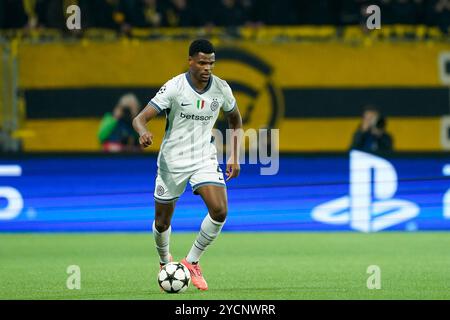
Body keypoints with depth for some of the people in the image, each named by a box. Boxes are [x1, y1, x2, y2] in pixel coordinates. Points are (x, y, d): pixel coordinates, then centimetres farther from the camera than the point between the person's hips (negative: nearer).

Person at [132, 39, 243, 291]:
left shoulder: (221, 88, -5)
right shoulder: (174, 87, -16)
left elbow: (236, 122, 14)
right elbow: (140, 118, -20)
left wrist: (234, 157, 7)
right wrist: (143, 133, -43)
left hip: (205, 158, 2)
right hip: (172, 160, -2)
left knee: (220, 211, -20)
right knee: (162, 221, 8)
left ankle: (191, 262, 0)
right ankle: (165, 262, 41)